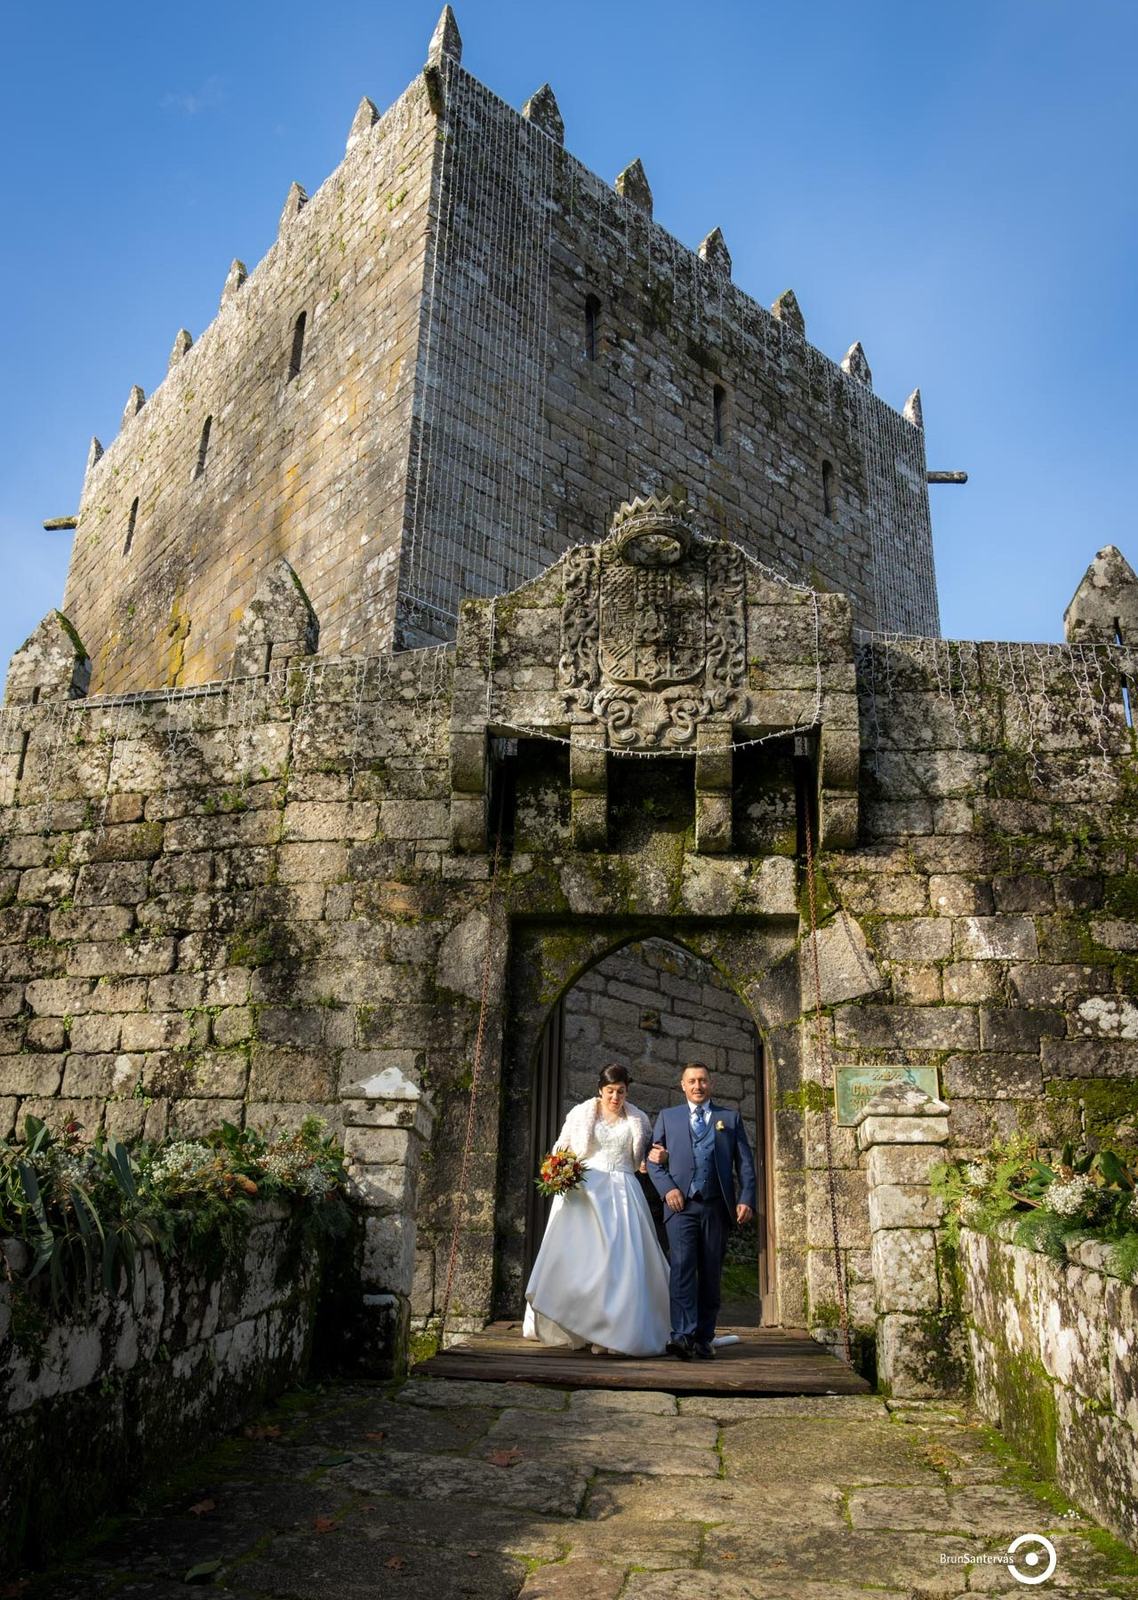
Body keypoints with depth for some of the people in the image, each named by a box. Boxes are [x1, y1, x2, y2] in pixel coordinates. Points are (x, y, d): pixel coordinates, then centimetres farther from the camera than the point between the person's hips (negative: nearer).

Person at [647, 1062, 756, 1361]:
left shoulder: (731, 1118, 14)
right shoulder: (667, 1117, 14)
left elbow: (745, 1163, 9)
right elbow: (653, 1160, 11)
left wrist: (746, 1199, -3)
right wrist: (667, 1189, -5)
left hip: (717, 1206, 1)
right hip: (681, 1204, -1)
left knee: (711, 1274, 4)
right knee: (683, 1268, -14)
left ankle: (704, 1339, 10)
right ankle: (683, 1336, -19)